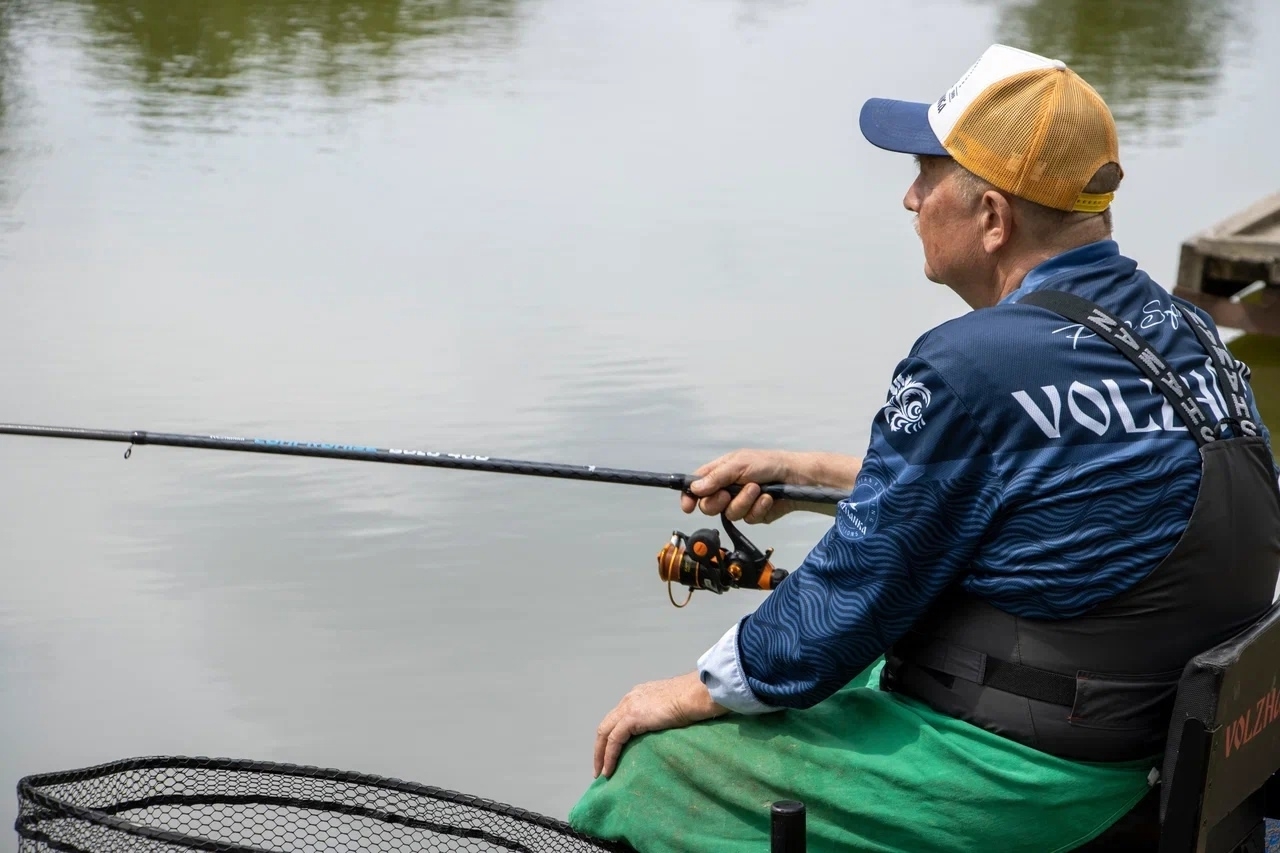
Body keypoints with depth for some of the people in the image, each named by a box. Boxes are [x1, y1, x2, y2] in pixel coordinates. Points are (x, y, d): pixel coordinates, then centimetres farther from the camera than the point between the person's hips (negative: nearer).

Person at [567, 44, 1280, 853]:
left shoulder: (975, 366, -23)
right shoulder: (1184, 330, 4)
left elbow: (855, 596, -15)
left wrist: (692, 695, 0)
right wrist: (807, 472, 21)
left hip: (1003, 776, -9)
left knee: (651, 761, 5)